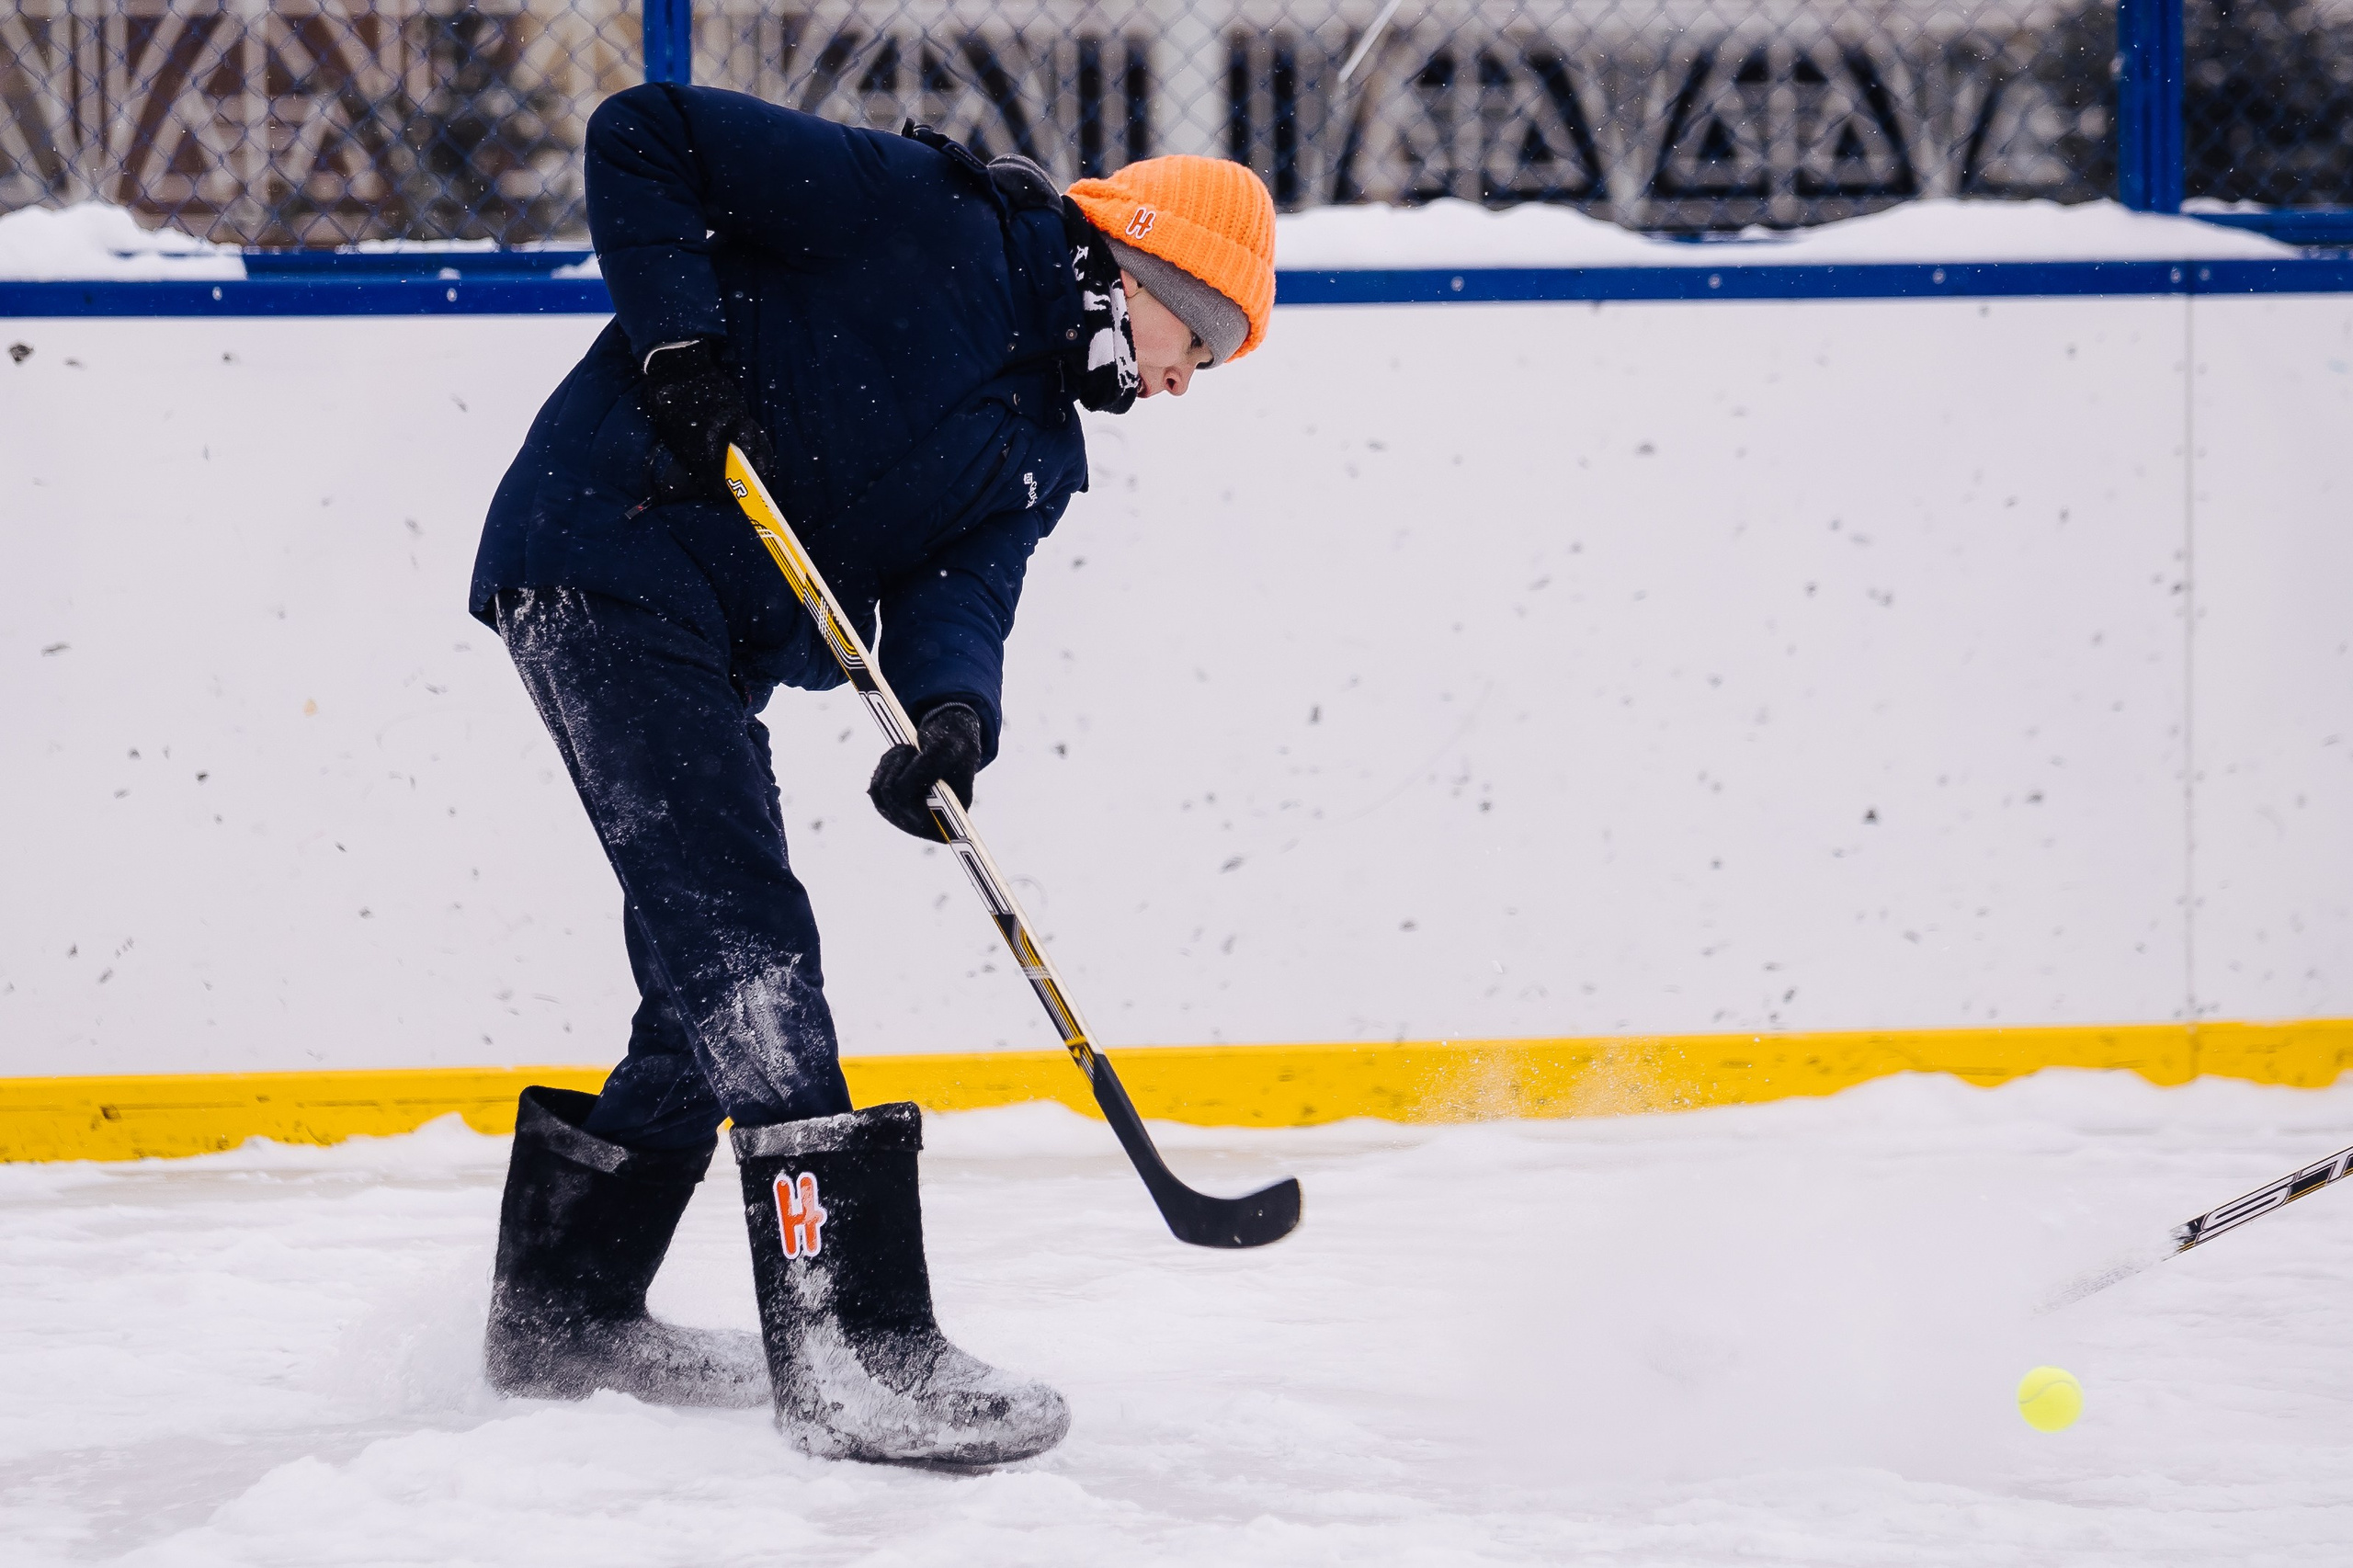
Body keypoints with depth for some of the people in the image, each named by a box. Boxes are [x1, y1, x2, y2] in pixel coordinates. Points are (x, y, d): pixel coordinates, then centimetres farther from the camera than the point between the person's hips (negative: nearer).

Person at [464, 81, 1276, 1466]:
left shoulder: (1037, 453, 13)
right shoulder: (915, 214, -9)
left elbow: (960, 591, -3)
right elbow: (643, 135, -10)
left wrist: (953, 714, -25)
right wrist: (680, 343, -19)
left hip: (714, 649, 10)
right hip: (606, 558, -10)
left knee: (715, 988, 15)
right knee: (750, 946, -15)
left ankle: (561, 1314, 31)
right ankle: (859, 1357, -20)